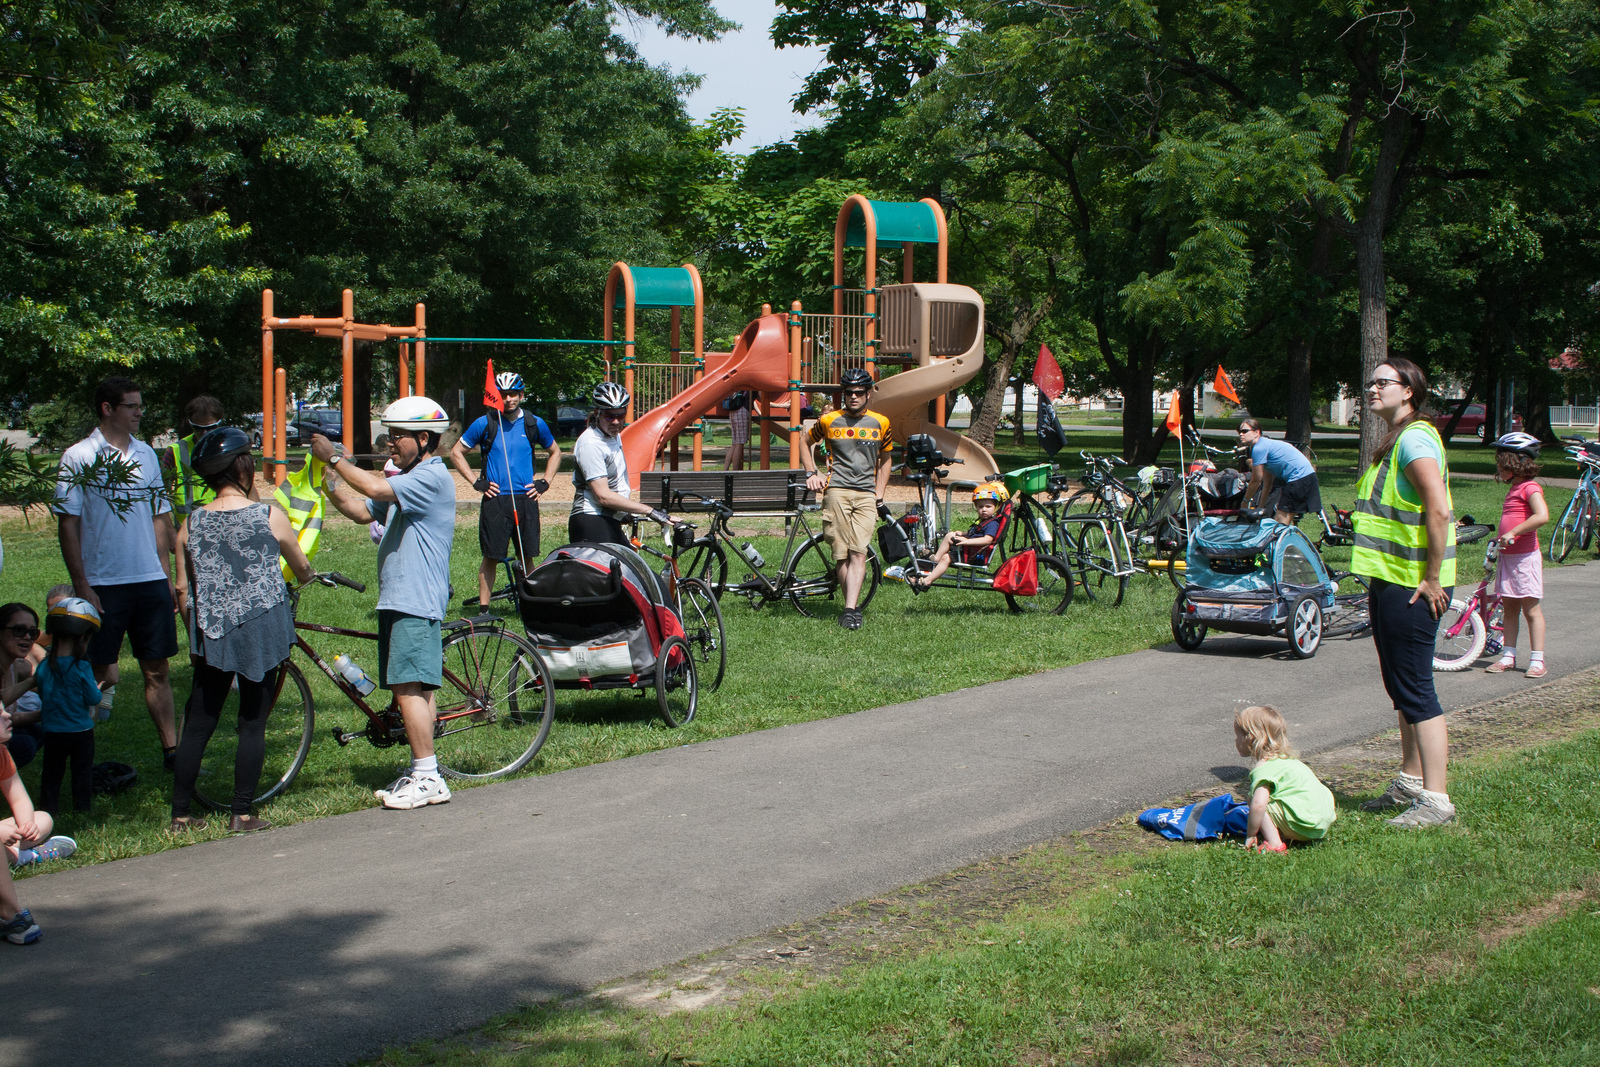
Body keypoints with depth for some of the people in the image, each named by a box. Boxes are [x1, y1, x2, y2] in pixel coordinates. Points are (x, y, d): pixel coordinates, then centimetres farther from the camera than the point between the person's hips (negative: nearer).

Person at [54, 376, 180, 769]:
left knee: (157, 670, 7)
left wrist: (166, 574, 13)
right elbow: (68, 525, -6)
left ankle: (171, 750, 12)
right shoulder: (78, 457, -5)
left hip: (151, 581, 4)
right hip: (104, 585, -4)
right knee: (100, 676, 2)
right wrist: (81, 585, -10)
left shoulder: (146, 454, 10)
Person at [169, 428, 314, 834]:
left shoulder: (192, 523, 0)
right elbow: (301, 569, 10)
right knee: (253, 723, 6)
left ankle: (180, 815, 14)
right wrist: (307, 576, 34)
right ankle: (242, 814, 7)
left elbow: (183, 591, 5)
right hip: (261, 633, -2)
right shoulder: (270, 517, -6)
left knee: (198, 723, 10)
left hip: (211, 634, 3)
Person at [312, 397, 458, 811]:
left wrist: (333, 457, -15)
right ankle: (421, 772, 16)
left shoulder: (432, 477, -13)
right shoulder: (407, 481, 21)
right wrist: (327, 477, 5)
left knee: (408, 688, -12)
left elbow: (375, 488, -26)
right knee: (417, 689, 12)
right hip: (399, 600, 10)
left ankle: (428, 778, -10)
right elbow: (361, 510, 18)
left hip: (416, 601, -10)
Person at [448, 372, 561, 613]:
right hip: (495, 500, -2)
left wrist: (545, 482, 9)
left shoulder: (534, 424, 6)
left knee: (527, 557, 5)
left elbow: (555, 452, 21)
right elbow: (456, 452, 8)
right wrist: (476, 482, 0)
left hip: (526, 499, 2)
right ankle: (483, 609, 5)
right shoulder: (485, 424, 0)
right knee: (491, 557, 0)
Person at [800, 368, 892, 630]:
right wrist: (811, 473, 11)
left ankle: (850, 610, -18)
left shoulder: (880, 423, 11)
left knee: (859, 554, -13)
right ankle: (853, 606, 5)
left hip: (866, 494, 1)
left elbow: (884, 460, 24)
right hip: (836, 490, 0)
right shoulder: (829, 421, 7)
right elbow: (805, 442, 24)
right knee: (842, 555, -4)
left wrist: (879, 493, 15)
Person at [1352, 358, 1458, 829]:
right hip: (1390, 582, 11)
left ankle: (1436, 799, -5)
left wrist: (1432, 579, -22)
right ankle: (1411, 782, 28)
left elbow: (1438, 511, -24)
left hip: (1411, 587, -11)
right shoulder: (1393, 441, 17)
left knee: (1415, 689, -8)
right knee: (1401, 687, 18)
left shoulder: (1415, 439, -15)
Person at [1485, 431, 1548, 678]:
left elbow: (1542, 516, -29)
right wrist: (1501, 541, 18)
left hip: (1525, 557, -9)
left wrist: (1512, 533, -28)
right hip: (1507, 556, 9)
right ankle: (1508, 656, 16)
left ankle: (1537, 660, 2)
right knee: (1509, 608, 11)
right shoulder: (1514, 488, 15)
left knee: (1531, 609, -3)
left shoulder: (1530, 488, -13)